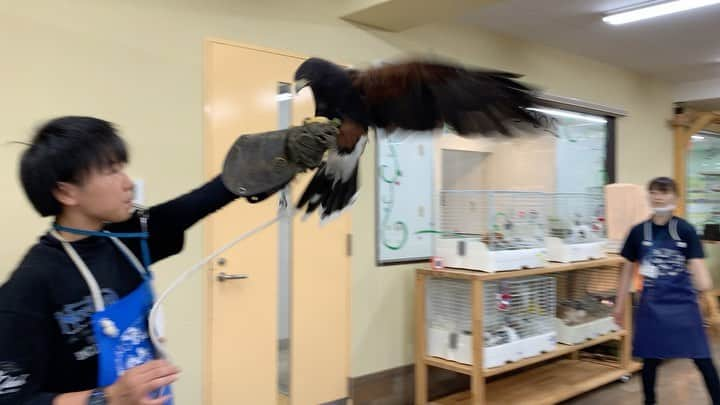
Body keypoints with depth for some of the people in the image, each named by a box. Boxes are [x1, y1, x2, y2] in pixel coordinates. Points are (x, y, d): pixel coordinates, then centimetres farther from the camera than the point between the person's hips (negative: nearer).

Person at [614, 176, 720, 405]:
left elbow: (697, 265, -10)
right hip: (652, 305, 2)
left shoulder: (685, 230, -5)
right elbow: (628, 270, 8)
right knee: (650, 359, 11)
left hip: (683, 302, -1)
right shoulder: (638, 232, 0)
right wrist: (620, 304, 10)